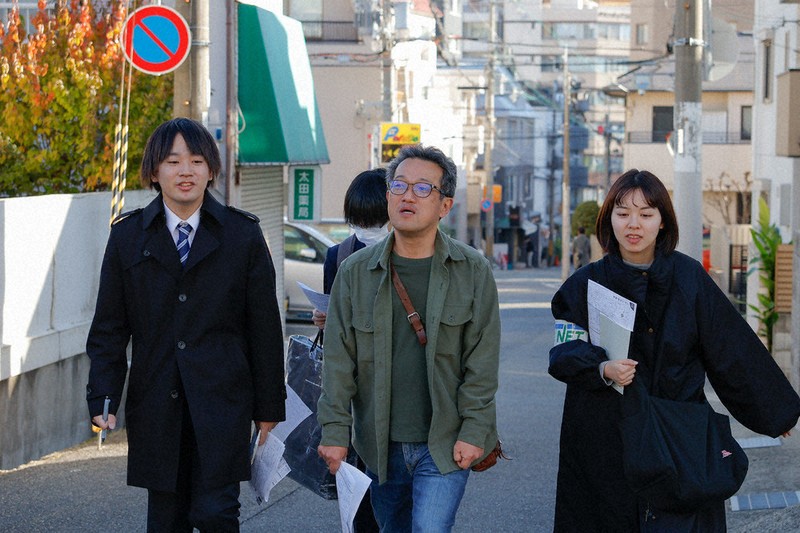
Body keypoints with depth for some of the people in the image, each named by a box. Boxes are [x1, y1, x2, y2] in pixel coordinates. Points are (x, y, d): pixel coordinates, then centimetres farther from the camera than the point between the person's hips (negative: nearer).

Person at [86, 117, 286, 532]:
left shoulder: (242, 235, 3)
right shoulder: (127, 236, 6)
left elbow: (265, 327, 5)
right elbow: (109, 327, 7)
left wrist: (269, 408, 4)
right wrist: (103, 400, -3)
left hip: (222, 401, -2)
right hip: (156, 405, 2)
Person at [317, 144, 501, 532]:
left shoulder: (473, 271, 0)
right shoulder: (355, 272, 4)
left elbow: (483, 361, -1)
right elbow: (338, 360, 3)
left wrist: (473, 432, -7)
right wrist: (334, 432, -3)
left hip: (445, 446, -3)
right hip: (381, 446, 3)